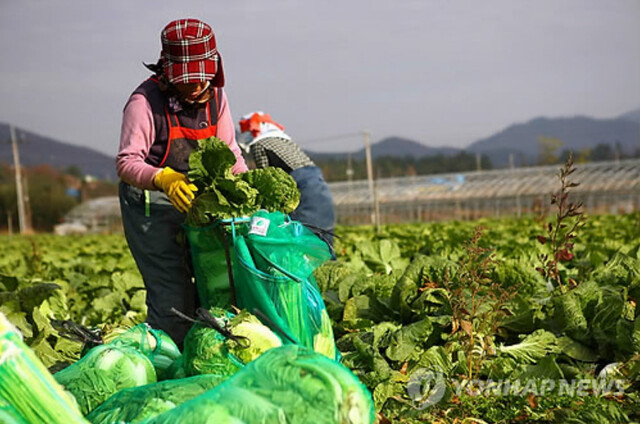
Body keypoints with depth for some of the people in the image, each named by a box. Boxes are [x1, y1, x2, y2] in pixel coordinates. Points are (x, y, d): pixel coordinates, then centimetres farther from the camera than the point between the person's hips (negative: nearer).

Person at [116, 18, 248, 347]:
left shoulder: (215, 96, 2)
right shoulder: (146, 100, -17)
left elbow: (229, 152, 9)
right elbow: (127, 162, -25)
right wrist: (164, 179, -44)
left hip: (193, 198, 7)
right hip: (149, 202, -7)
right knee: (171, 293, -12)